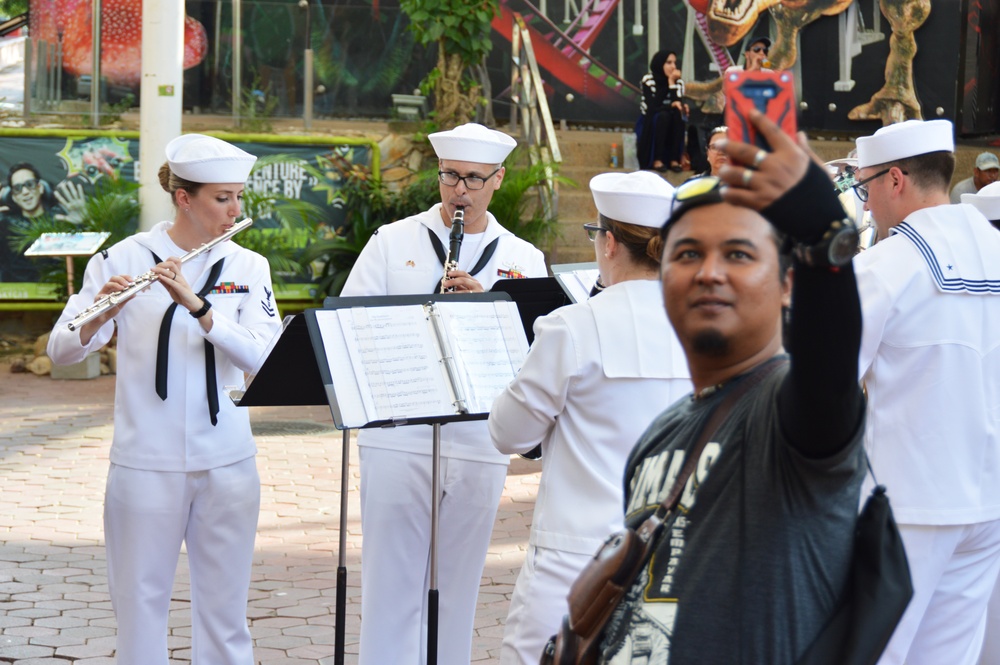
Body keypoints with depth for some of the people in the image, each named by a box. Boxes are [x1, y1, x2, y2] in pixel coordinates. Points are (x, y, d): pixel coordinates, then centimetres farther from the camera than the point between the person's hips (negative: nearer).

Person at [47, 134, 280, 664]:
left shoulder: (248, 267, 5)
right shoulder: (122, 259, -3)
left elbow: (264, 353, -12)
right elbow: (60, 350, -8)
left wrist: (195, 304, -24)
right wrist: (101, 314, -28)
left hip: (226, 464, 2)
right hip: (145, 463, -2)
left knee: (225, 607, 8)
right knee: (141, 604, 3)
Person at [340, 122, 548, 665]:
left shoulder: (523, 260, 10)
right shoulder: (392, 242, 8)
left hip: (480, 447, 1)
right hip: (398, 440, -1)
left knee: (457, 586, 7)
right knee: (391, 584, -2)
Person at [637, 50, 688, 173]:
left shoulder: (679, 82, 0)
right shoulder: (648, 80, -12)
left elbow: (678, 103, -14)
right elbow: (651, 107, -22)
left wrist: (672, 83, -23)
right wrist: (671, 105, -32)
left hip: (669, 126, 4)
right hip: (649, 124, -4)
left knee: (678, 115, -27)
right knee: (663, 115, -34)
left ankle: (674, 160, -27)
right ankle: (656, 160, -35)